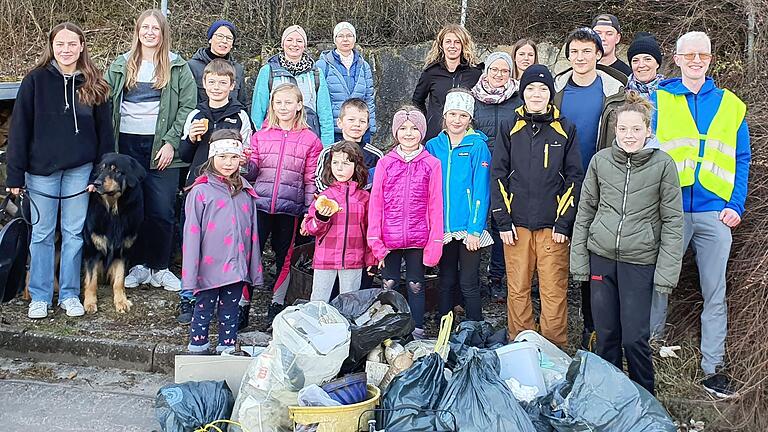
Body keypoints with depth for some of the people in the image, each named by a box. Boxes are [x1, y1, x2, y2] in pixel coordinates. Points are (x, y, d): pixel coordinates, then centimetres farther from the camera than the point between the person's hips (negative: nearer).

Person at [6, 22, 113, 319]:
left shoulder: (93, 84, 2)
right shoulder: (36, 80, -3)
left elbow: (104, 130, 5)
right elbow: (20, 128, -4)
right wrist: (15, 174, -8)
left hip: (80, 169, 1)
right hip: (42, 169, -1)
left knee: (74, 233, 8)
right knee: (42, 234, 8)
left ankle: (70, 294, 20)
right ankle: (40, 297, 19)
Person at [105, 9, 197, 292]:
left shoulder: (178, 67, 5)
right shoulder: (120, 66, 12)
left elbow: (188, 107, -1)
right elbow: (108, 105, 11)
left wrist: (171, 142, -9)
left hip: (161, 146, -2)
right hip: (127, 145, 2)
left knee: (162, 210, -3)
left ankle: (160, 268, 10)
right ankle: (138, 265, 16)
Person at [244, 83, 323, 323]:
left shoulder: (310, 139, 4)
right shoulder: (261, 136, 9)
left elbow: (311, 180, 3)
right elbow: (252, 173, 10)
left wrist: (310, 211, -2)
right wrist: (246, 164, -12)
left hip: (290, 207, -1)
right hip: (260, 204, 1)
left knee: (284, 256, 9)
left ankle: (277, 304, 23)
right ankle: (243, 303, 9)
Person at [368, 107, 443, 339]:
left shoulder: (432, 164, -1)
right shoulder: (385, 163, 2)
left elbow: (435, 206, -2)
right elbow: (375, 203, 1)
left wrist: (434, 244, -6)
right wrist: (376, 241, -5)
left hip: (418, 239, -1)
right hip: (389, 240, 1)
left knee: (416, 286, 12)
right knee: (389, 286, 10)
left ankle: (417, 331, 23)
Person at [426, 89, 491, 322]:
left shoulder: (478, 147, -5)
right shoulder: (433, 146, 6)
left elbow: (481, 190, -9)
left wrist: (475, 229, -14)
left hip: (469, 228, -3)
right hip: (442, 228, 3)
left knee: (468, 284, 2)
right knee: (446, 282, 13)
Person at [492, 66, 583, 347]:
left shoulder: (565, 129, 5)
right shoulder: (509, 128, 7)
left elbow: (574, 178, 4)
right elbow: (498, 175, 5)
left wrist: (564, 222, -4)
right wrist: (503, 221, -2)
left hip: (552, 225, -1)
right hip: (517, 223, 1)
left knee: (554, 292, -1)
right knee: (517, 290, 6)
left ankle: (555, 351, 12)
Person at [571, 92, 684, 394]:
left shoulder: (663, 164, -4)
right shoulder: (601, 160, 2)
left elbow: (673, 221, -2)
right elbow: (585, 211, 8)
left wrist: (667, 271, -6)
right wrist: (579, 259, 5)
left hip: (640, 260, -2)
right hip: (601, 256, 3)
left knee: (634, 337, -2)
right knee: (606, 333, 10)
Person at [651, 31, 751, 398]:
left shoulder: (730, 104, 10)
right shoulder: (657, 100, 4)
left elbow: (741, 160, 9)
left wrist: (736, 206, -2)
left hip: (715, 214, 2)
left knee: (715, 292, 6)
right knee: (658, 284, 6)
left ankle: (713, 368, 16)